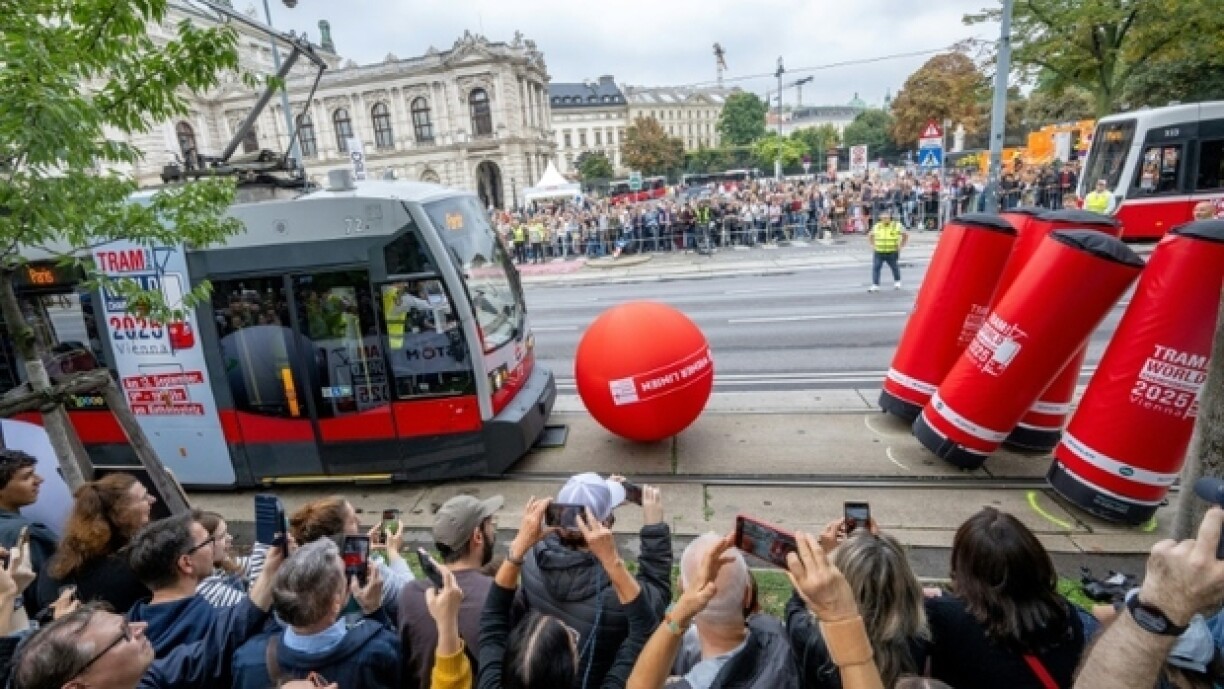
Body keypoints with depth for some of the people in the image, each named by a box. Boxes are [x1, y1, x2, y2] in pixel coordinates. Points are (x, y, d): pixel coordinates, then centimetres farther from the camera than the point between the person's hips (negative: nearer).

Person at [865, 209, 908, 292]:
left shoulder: (897, 226, -3)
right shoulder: (876, 226, 2)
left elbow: (906, 235, 9)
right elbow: (870, 235, 20)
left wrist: (900, 246, 5)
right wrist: (873, 245, 10)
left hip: (891, 253, -1)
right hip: (878, 253, 1)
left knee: (895, 267, 13)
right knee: (875, 268, -10)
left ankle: (897, 282, 36)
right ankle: (875, 285, -9)